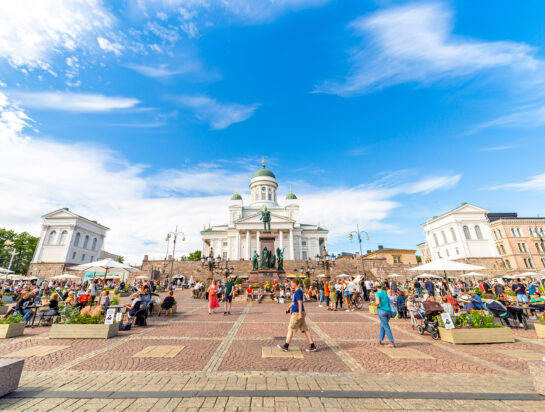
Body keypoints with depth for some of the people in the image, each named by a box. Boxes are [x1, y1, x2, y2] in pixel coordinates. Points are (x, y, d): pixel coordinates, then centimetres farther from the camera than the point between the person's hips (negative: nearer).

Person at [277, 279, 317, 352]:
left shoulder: (298, 292, -17)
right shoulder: (295, 292, 13)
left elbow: (300, 303, -20)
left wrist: (300, 314, -21)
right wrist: (289, 307, 30)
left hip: (297, 313, -10)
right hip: (296, 313, 10)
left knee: (291, 329, 1)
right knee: (304, 329, 11)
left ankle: (286, 346, 12)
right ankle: (312, 346, 15)